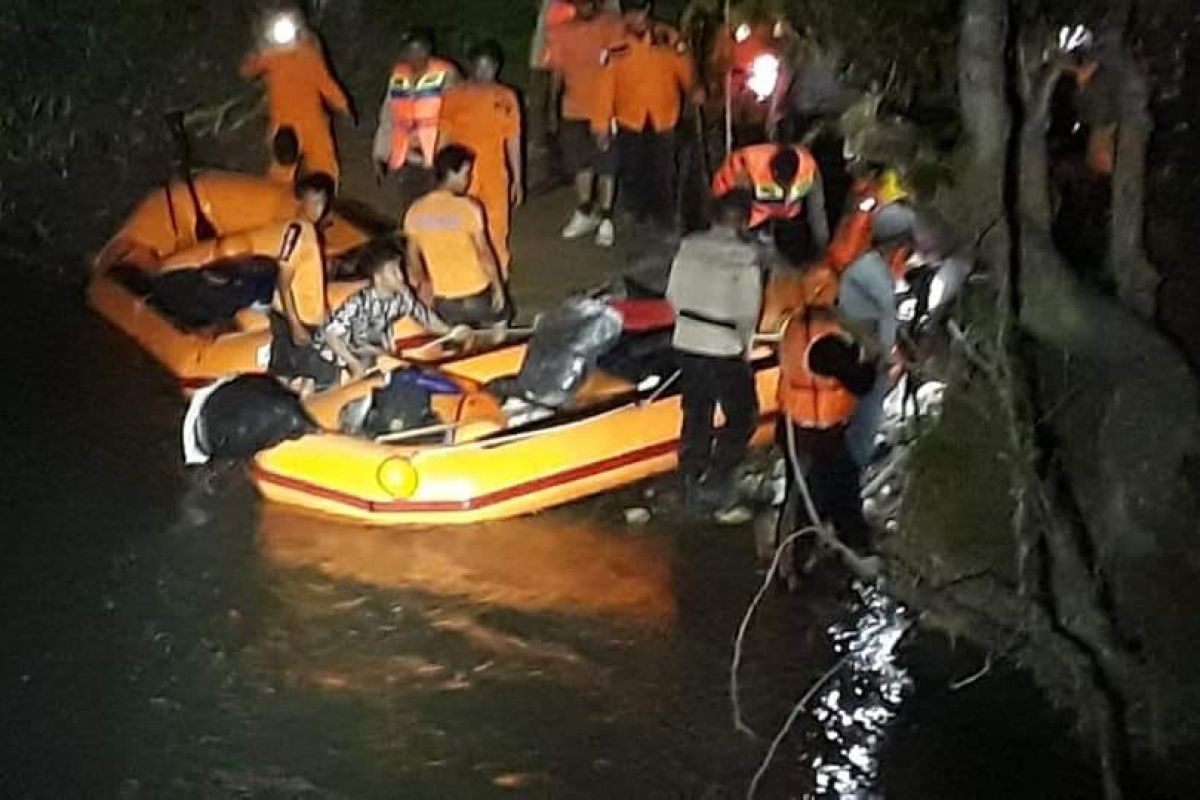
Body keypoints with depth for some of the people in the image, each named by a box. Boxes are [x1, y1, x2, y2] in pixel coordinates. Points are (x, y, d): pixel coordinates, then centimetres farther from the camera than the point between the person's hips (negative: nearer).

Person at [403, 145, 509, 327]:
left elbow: (413, 257, 4)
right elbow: (484, 252, -15)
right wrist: (497, 286, -2)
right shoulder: (469, 208, -19)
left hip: (443, 301, 3)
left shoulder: (416, 211, -5)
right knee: (499, 319, 26)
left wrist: (422, 285, 20)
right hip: (476, 296, -3)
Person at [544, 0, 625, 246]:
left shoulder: (614, 26, -10)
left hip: (607, 108, -4)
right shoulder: (561, 31, -1)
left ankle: (605, 219, 11)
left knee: (606, 165, 1)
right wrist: (552, 107, 9)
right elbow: (556, 71, 7)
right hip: (574, 109, 4)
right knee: (580, 163, 16)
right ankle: (584, 214, 32)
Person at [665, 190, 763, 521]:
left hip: (687, 343, 6)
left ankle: (694, 493, 25)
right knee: (741, 419, 11)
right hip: (725, 349, -6)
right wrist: (744, 344, 1)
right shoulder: (744, 255, -17)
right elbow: (747, 310, -17)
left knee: (696, 419, 17)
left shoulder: (690, 245, -2)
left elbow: (674, 294, 5)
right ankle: (715, 487, 4)